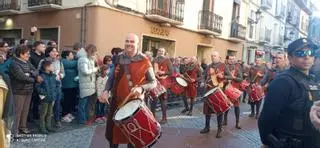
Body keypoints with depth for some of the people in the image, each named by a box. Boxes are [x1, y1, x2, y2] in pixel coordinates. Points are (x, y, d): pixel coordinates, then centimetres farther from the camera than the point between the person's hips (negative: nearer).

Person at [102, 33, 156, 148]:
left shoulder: (144, 61, -9)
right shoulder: (118, 59, 3)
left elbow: (153, 82, -6)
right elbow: (112, 78, 13)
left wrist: (141, 88, -24)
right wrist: (106, 90, -3)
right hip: (117, 100, 4)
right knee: (113, 129, 13)